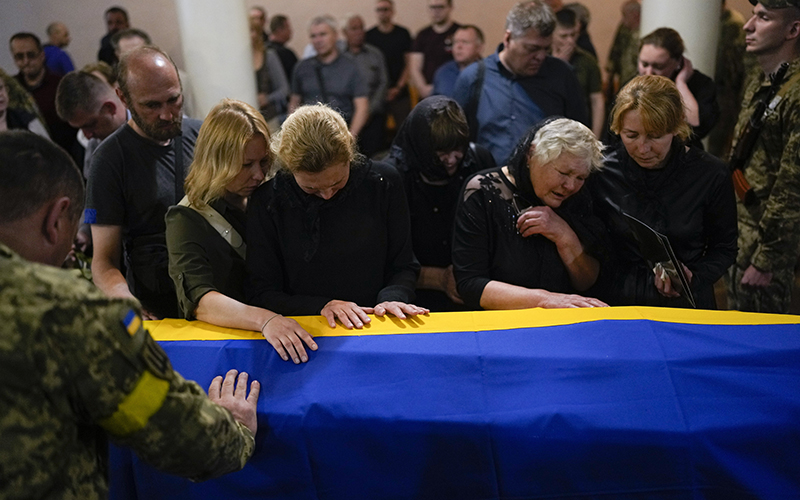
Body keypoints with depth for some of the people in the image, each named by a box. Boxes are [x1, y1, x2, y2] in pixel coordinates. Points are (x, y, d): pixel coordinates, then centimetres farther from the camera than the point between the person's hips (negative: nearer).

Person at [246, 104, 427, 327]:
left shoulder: (384, 182, -1)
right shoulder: (267, 202, -5)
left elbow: (404, 266, 6)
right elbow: (260, 293, -2)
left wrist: (392, 298, -13)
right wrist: (322, 305, -15)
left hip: (375, 327, 2)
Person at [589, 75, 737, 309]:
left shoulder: (712, 175, -3)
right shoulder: (601, 173, -2)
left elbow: (724, 248, 7)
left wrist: (692, 277, -10)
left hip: (687, 306, 0)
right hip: (616, 303, 0)